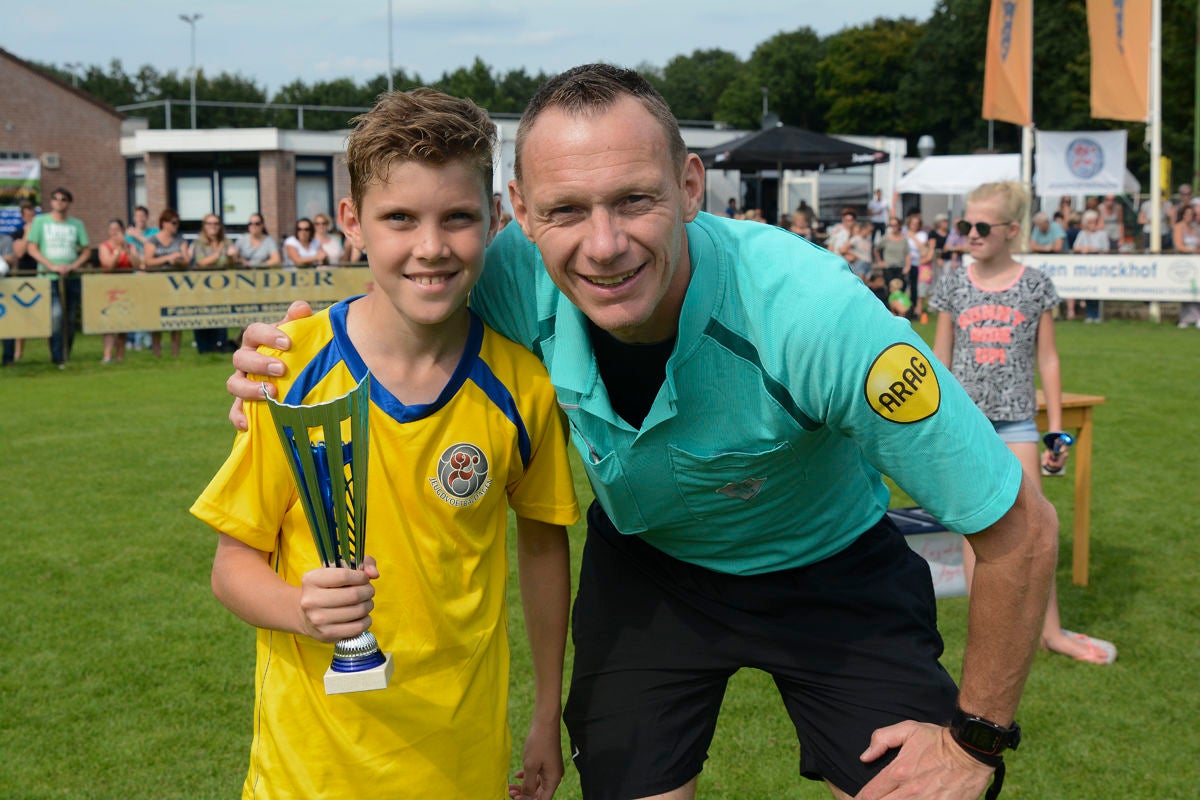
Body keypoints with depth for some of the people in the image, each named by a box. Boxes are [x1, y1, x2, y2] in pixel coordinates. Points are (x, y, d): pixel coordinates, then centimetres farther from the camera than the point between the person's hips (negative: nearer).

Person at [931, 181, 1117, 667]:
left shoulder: (1035, 286, 0)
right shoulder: (954, 287, 2)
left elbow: (1048, 360, 4)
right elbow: (940, 359, 7)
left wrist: (1057, 427, 3)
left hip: (1016, 419, 0)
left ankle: (1050, 631, 10)